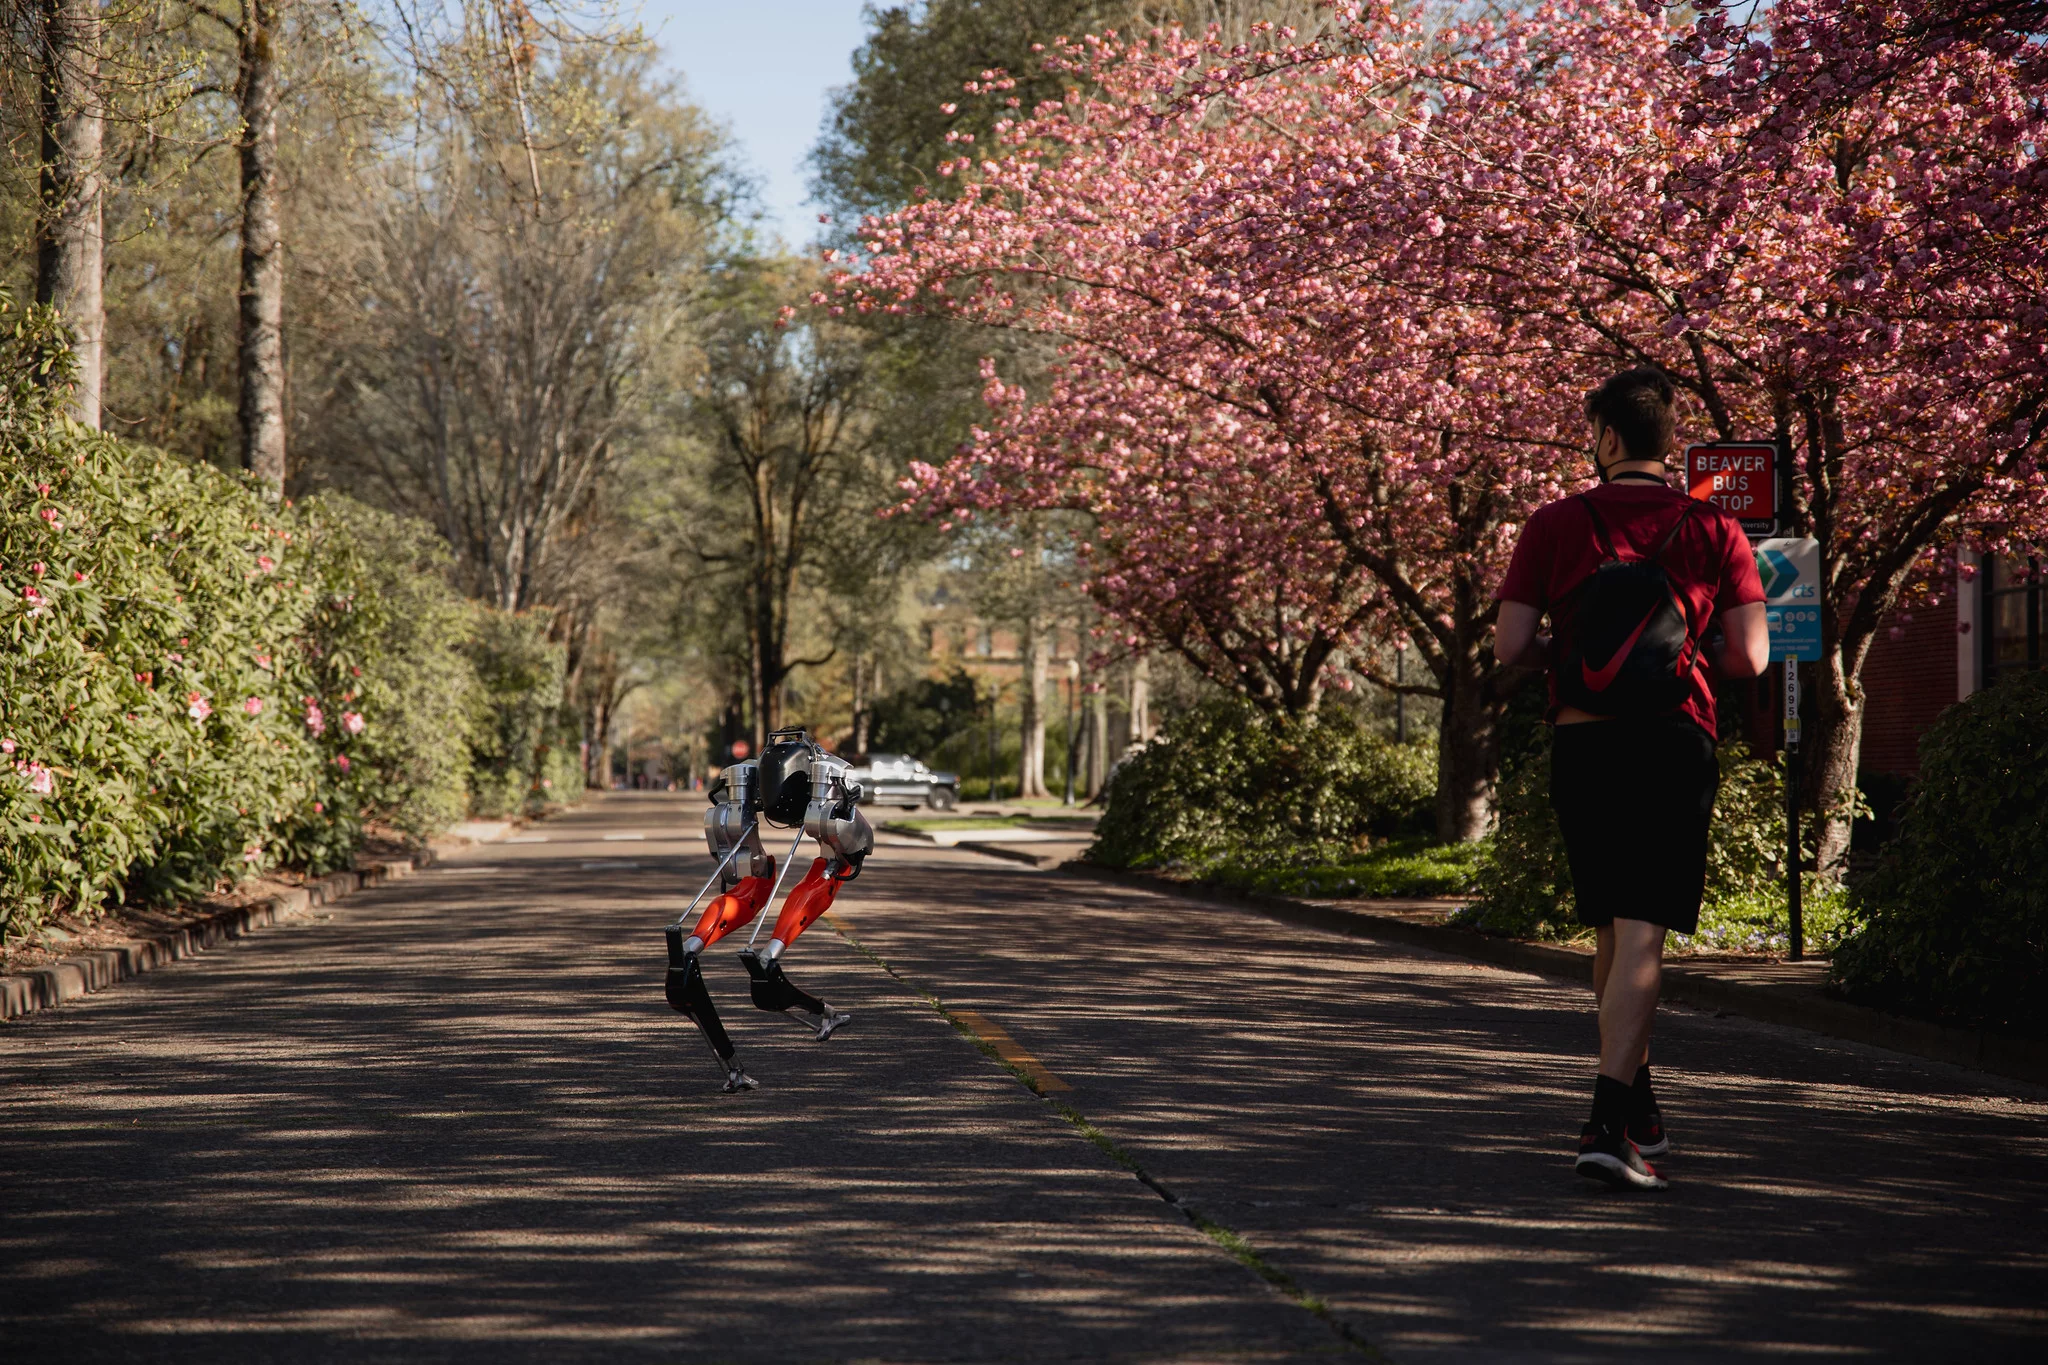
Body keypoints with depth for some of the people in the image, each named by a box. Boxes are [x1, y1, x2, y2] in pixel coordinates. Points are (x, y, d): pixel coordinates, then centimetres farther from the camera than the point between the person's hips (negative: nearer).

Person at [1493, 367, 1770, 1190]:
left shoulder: (1556, 525, 1)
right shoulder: (1714, 531, 1)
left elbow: (1510, 646, -4)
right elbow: (1750, 658, -4)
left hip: (1582, 744, 2)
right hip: (1676, 743, -2)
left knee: (1612, 927, 17)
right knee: (1641, 936, -6)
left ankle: (1636, 1108, 28)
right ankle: (1610, 1124, -19)